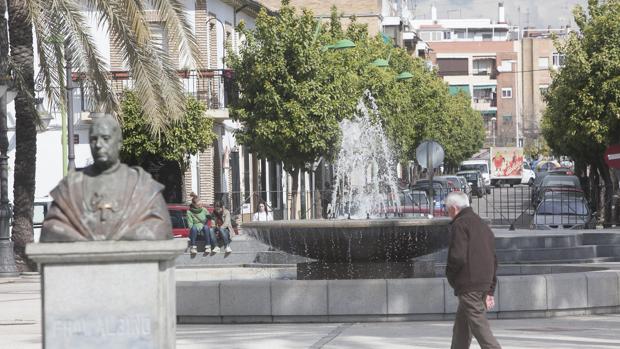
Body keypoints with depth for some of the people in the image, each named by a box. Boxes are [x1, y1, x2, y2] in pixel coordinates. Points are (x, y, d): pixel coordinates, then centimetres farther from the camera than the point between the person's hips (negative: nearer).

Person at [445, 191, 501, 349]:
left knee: (480, 328, -11)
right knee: (461, 330, 15)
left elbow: (457, 257, -20)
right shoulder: (483, 225, 20)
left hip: (468, 285, -9)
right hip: (484, 285, 9)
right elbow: (493, 260, 21)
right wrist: (490, 291, 22)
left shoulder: (459, 225, -8)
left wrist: (450, 275, 0)